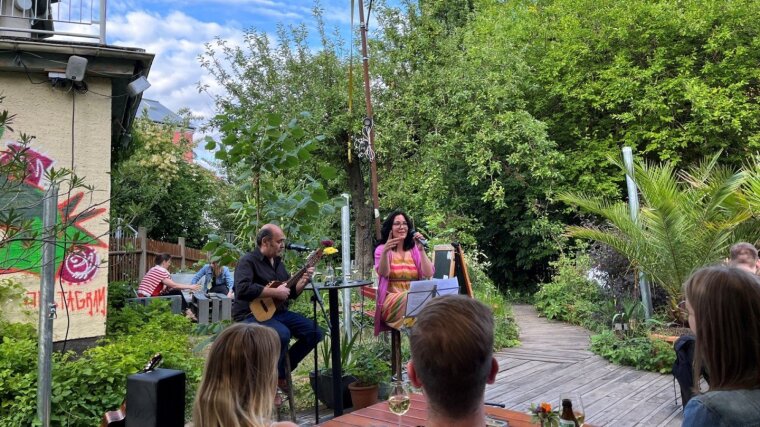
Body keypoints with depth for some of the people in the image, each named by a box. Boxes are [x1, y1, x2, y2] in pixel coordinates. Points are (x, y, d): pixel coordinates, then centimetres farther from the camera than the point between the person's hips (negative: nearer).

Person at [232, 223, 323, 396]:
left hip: (278, 312, 8)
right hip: (252, 314, -8)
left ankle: (281, 371, 11)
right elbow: (243, 290, -31)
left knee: (315, 332, -3)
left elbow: (291, 293, 18)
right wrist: (275, 292, -25)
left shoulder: (277, 262, 14)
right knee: (282, 334, -36)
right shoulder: (248, 261, -12)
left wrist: (304, 280, -1)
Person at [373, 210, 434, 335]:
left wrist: (421, 250, -14)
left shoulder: (415, 249, 11)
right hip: (392, 299, -2)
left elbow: (428, 274, -3)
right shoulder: (381, 249, 5)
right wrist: (385, 252, -33)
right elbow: (383, 273, -16)